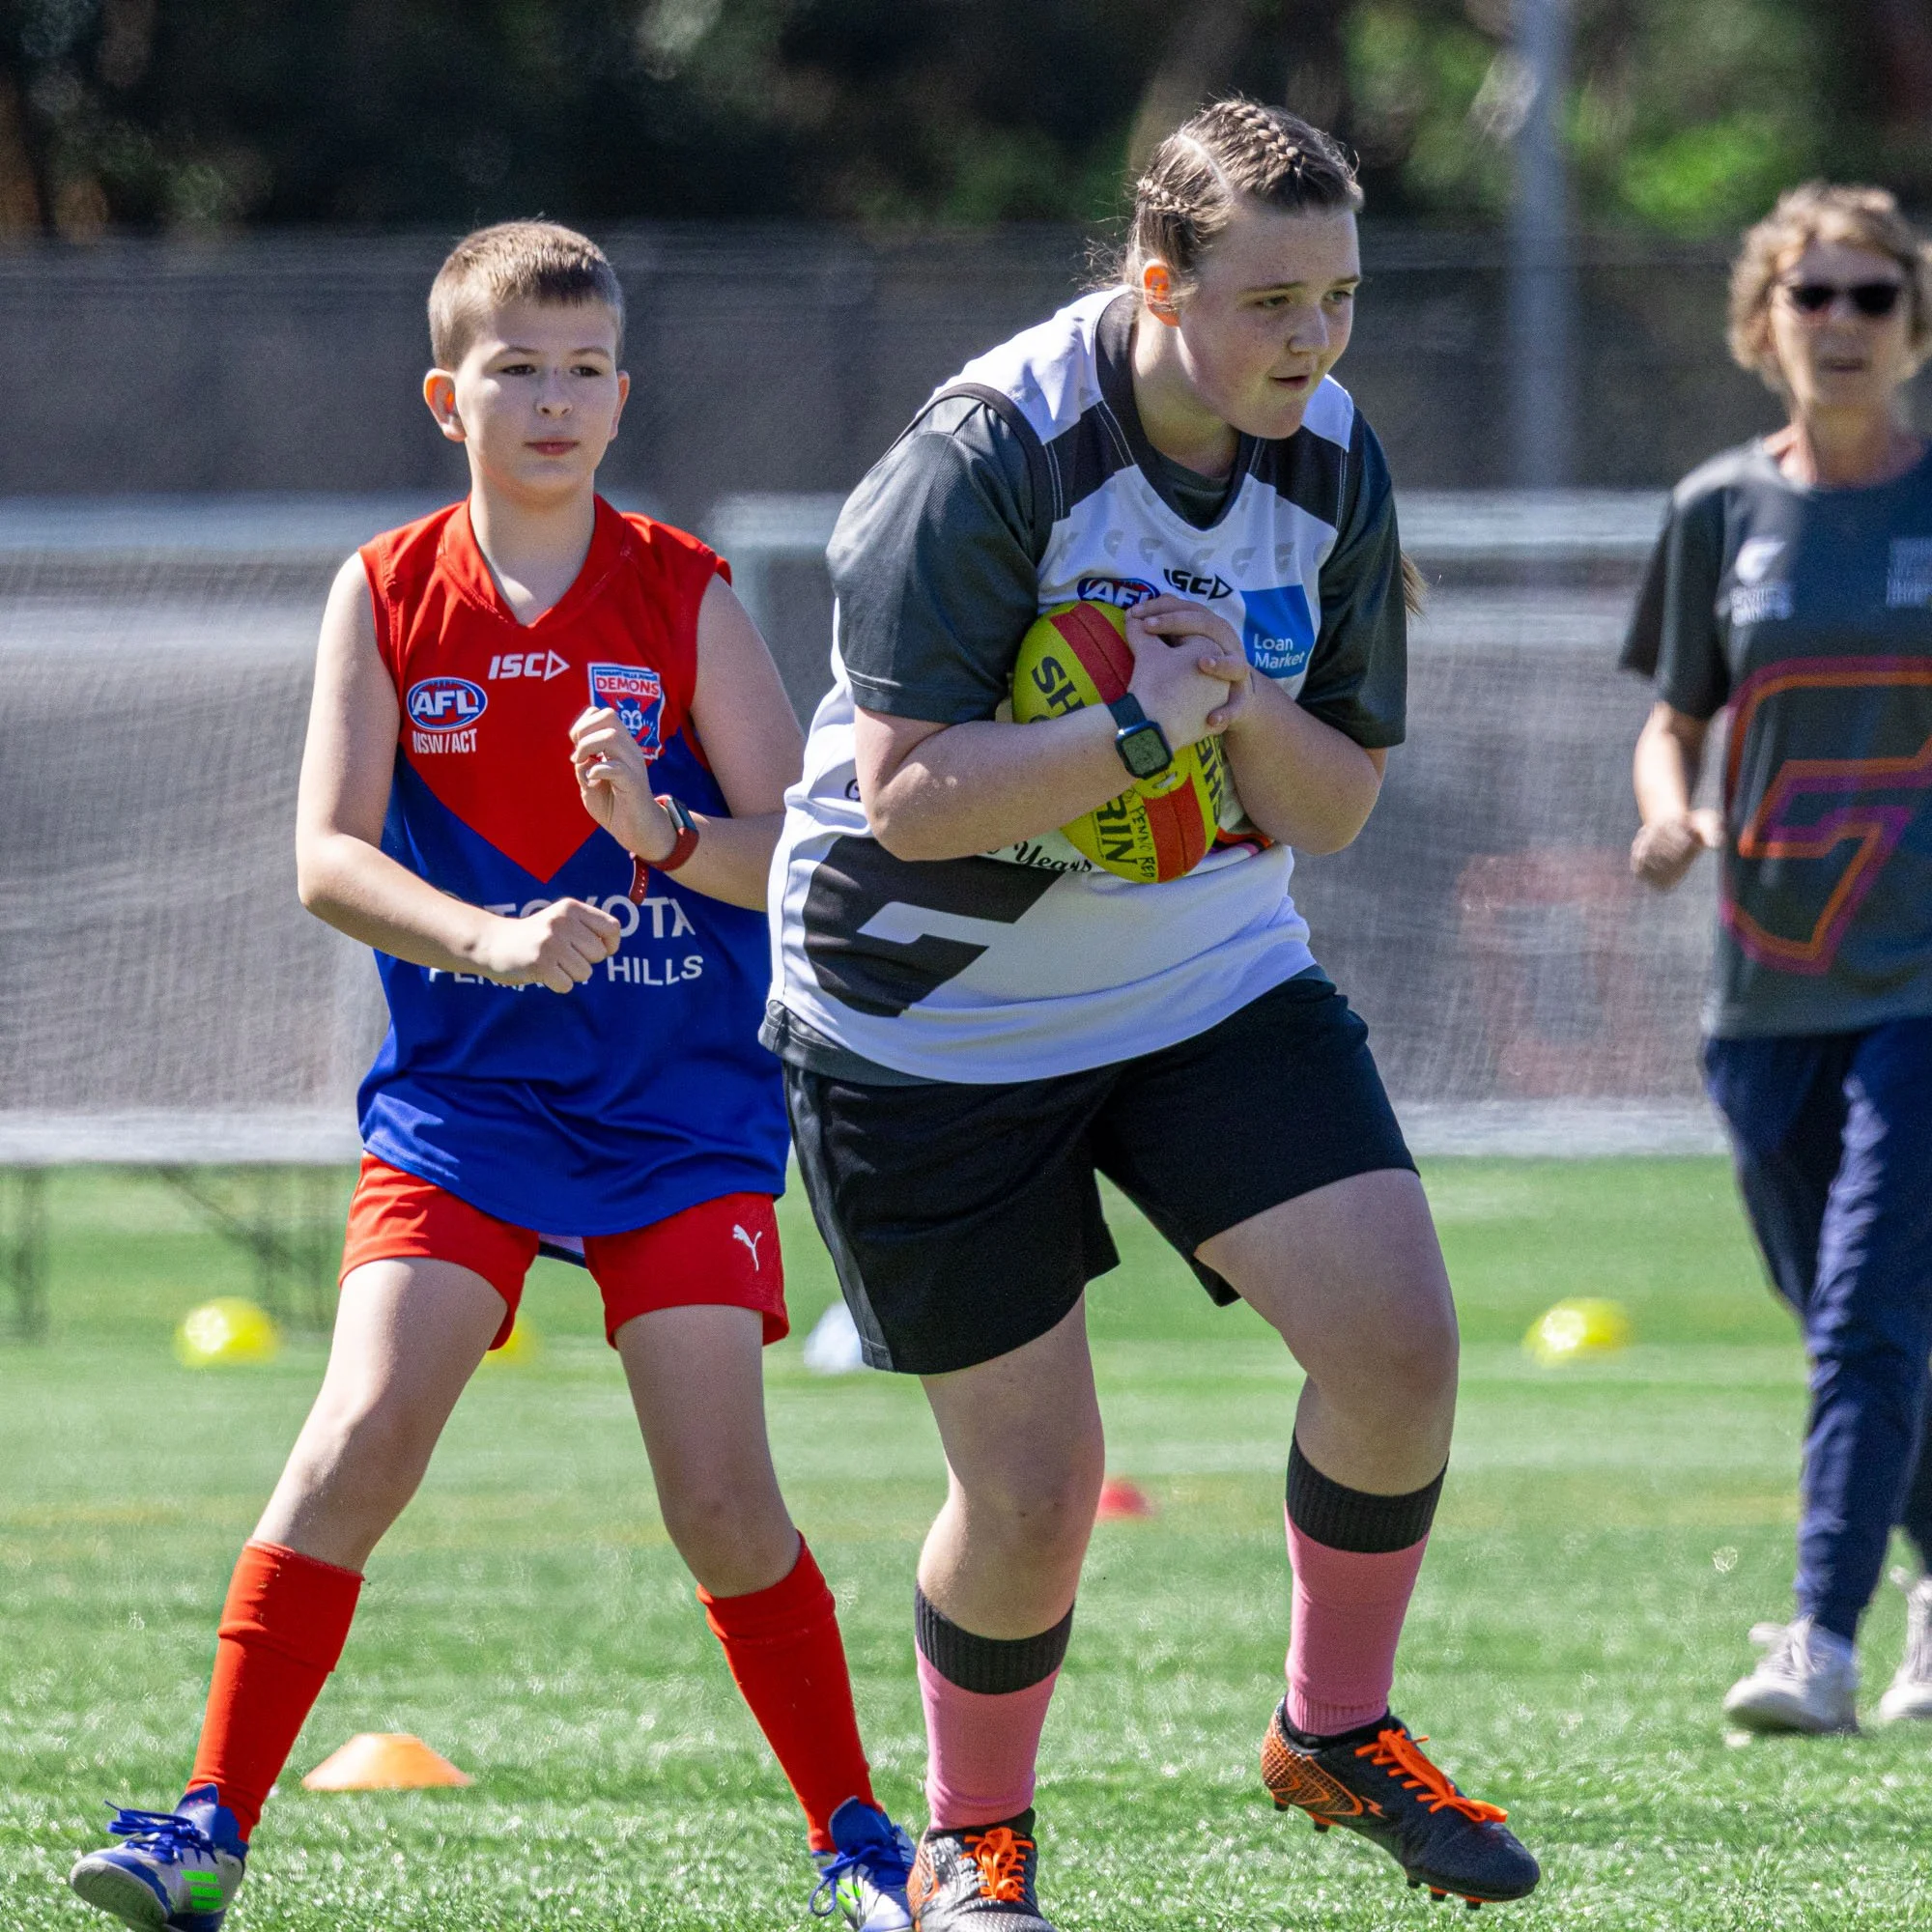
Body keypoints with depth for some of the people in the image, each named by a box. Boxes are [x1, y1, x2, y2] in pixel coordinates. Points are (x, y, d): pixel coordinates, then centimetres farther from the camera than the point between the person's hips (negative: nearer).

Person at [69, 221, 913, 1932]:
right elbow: (328, 854, -8)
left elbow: (799, 853, -3)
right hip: (462, 1095, 0)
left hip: (680, 1103, 0)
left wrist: (663, 830, -24)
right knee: (363, 1434, -15)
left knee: (721, 1497, -4)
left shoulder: (684, 596, 0)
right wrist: (492, 941, -25)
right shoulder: (388, 596, 0)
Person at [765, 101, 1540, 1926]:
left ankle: (1336, 1728, 9)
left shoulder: (1332, 468, -4)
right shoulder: (989, 452, -22)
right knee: (1032, 1498, -2)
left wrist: (1242, 709, -18)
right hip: (934, 1022, -5)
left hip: (1211, 985, 5)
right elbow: (913, 799, -25)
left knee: (1397, 1334, -15)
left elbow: (1334, 805, 2)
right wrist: (1146, 726, -29)